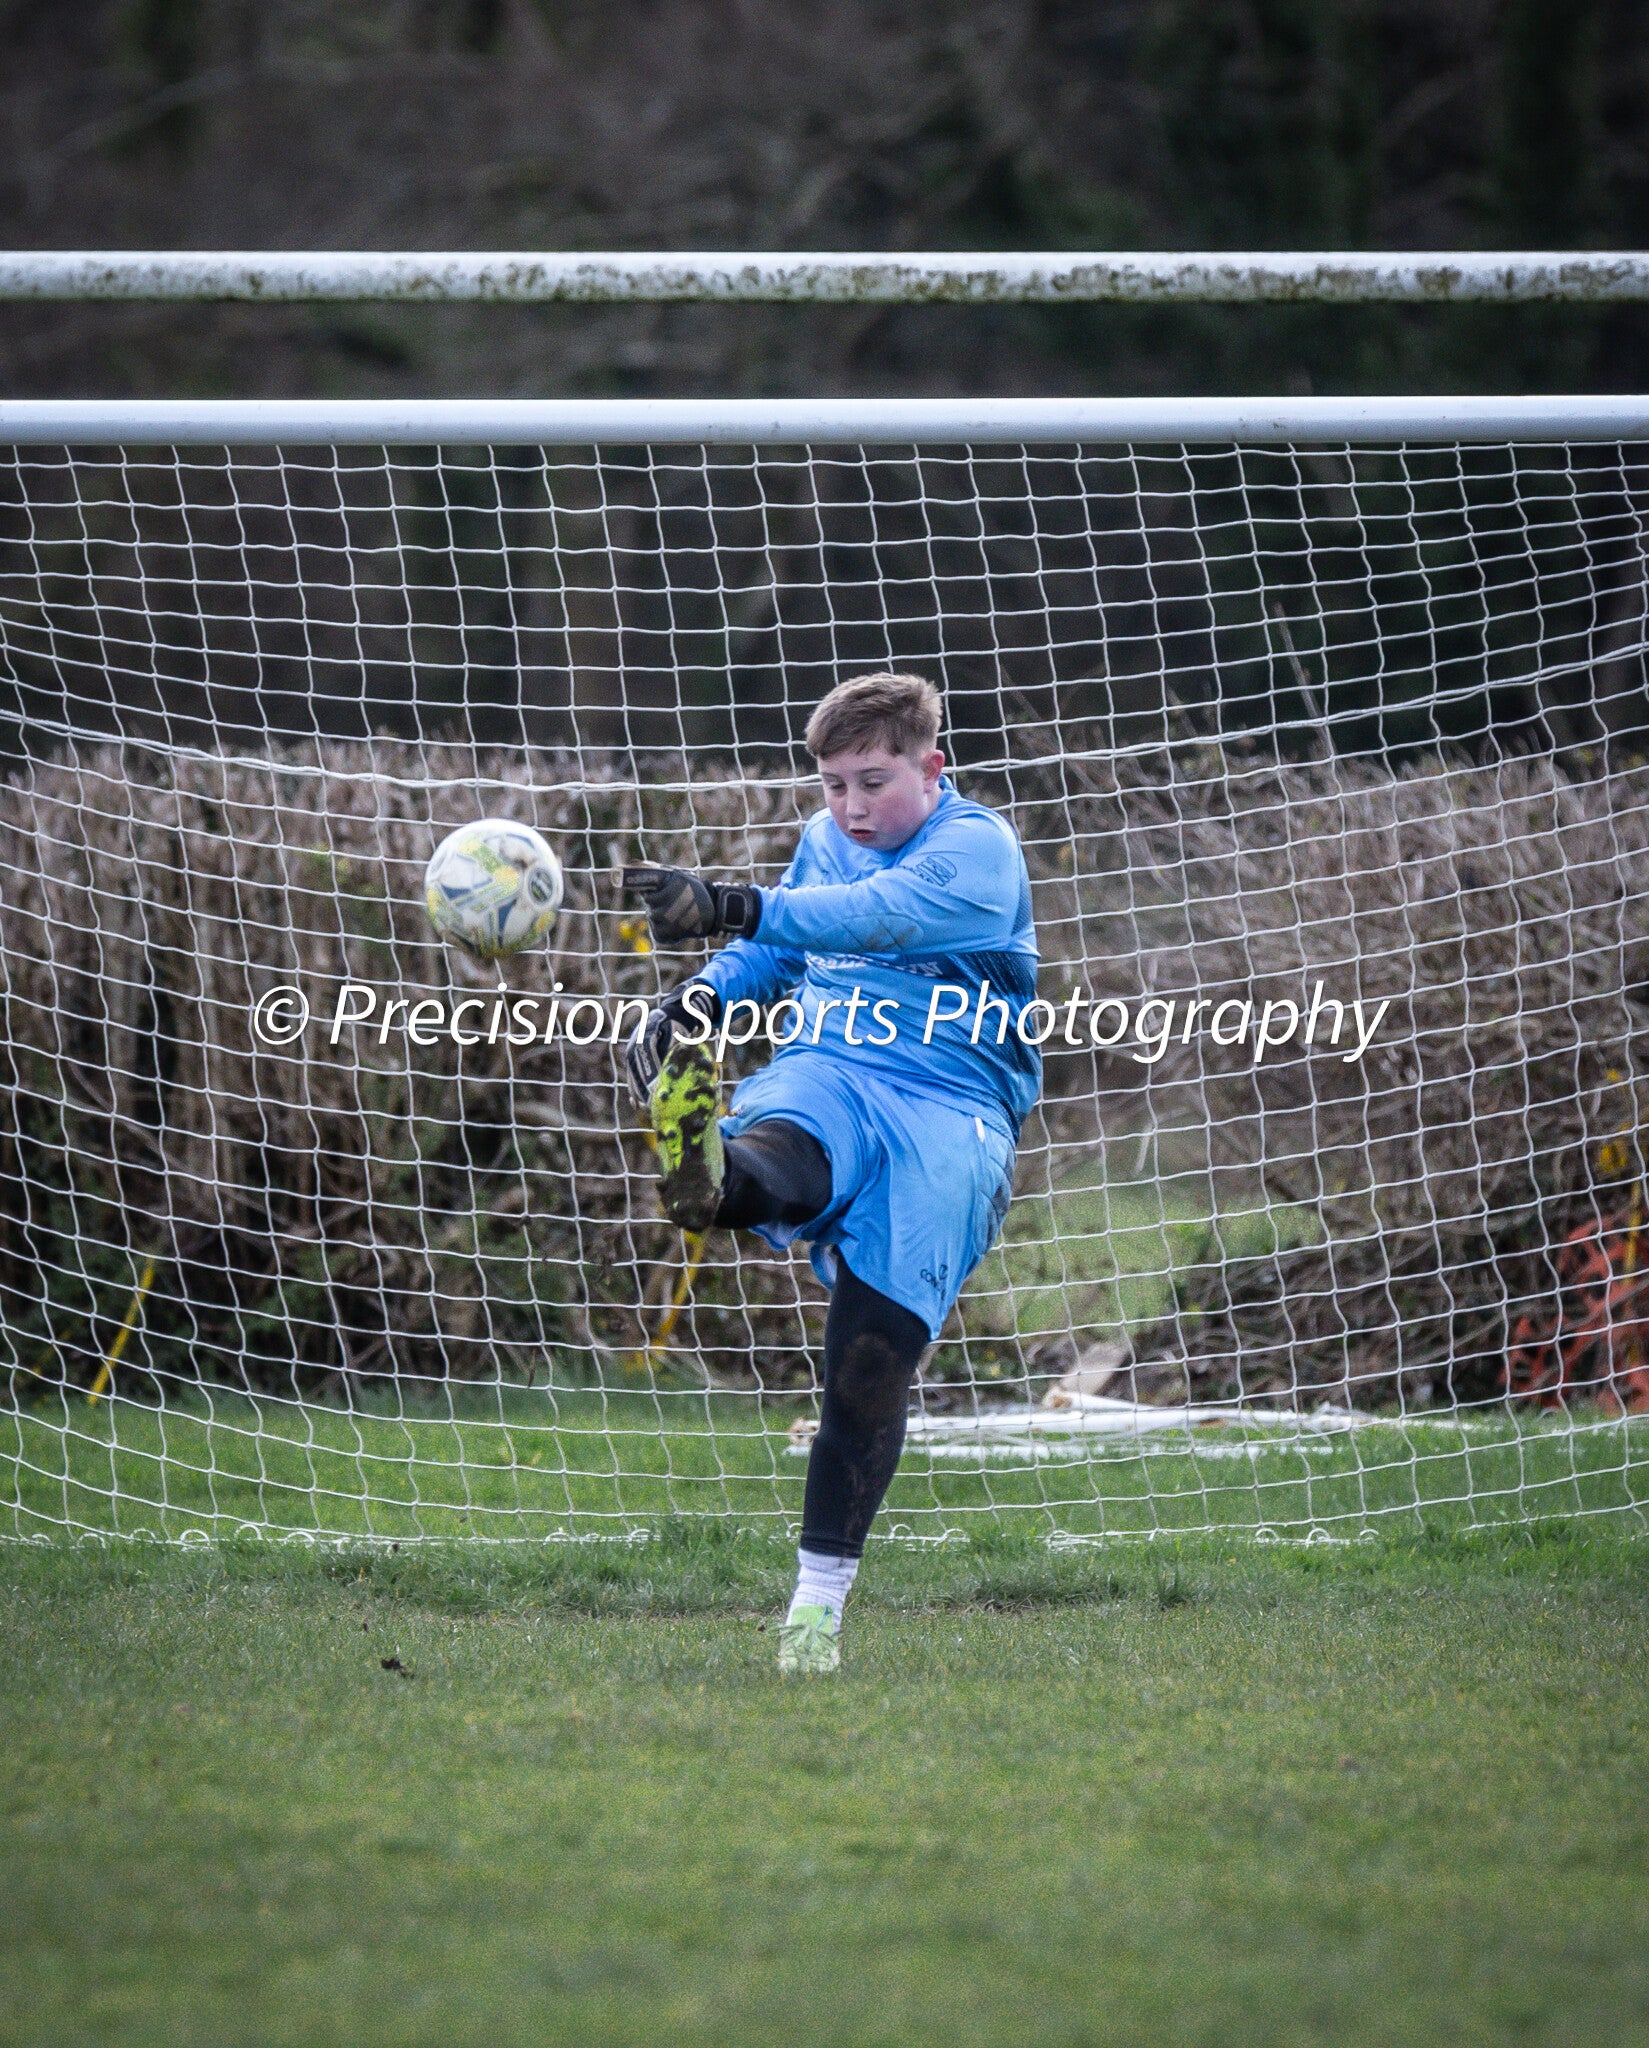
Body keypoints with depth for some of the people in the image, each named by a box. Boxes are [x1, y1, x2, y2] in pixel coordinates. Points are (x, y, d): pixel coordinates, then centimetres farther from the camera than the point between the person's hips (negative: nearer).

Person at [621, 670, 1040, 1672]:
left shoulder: (979, 847, -5)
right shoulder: (828, 839, 17)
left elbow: (877, 915, -24)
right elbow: (776, 951, 34)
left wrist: (731, 908, -38)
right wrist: (692, 1005, 12)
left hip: (948, 1111, -4)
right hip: (825, 1077, 4)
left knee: (874, 1362, -11)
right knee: (774, 1159, -36)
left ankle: (820, 1599, -1)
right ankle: (706, 1173, -74)